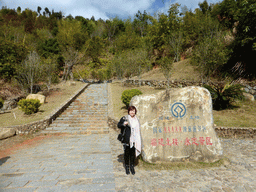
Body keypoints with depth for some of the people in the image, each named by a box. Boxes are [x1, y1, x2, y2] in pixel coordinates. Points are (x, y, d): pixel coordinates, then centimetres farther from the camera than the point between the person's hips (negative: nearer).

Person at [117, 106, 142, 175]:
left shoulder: (136, 120, 11)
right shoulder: (124, 118, -4)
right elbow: (118, 125, 0)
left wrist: (138, 140, 14)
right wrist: (123, 124, -21)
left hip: (134, 140, 3)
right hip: (127, 140, -3)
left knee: (133, 153, 8)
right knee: (127, 153, 6)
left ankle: (132, 167, 25)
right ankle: (127, 167, 23)